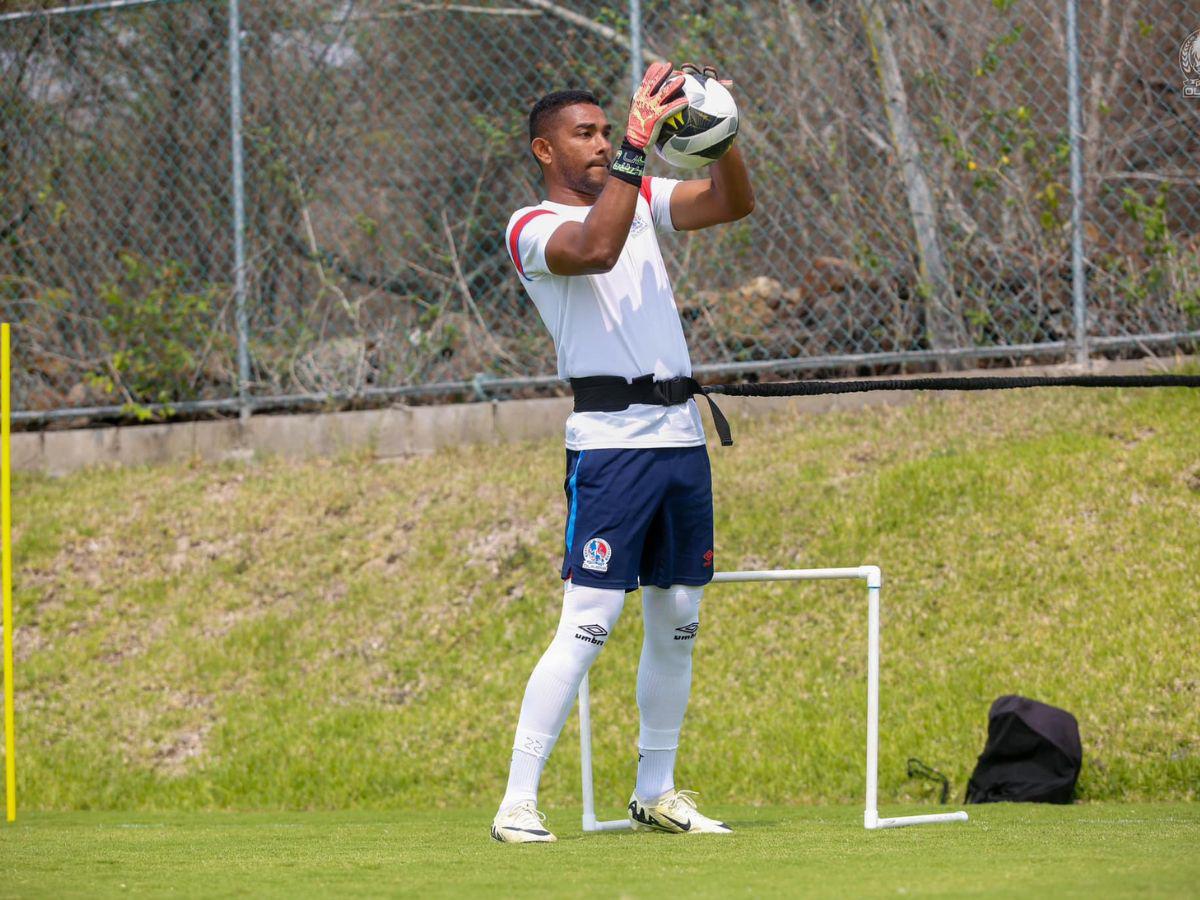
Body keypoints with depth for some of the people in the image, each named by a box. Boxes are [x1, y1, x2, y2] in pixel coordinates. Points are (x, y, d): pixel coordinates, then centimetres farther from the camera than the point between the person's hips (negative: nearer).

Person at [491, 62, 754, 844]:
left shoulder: (641, 198, 17)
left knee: (678, 621, 11)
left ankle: (655, 793, 22)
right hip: (611, 438, -7)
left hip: (682, 434, 7)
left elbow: (735, 203, 7)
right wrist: (639, 143, -25)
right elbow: (596, 249, -25)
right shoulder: (533, 228, -3)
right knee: (588, 624, -14)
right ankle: (518, 802, -14)